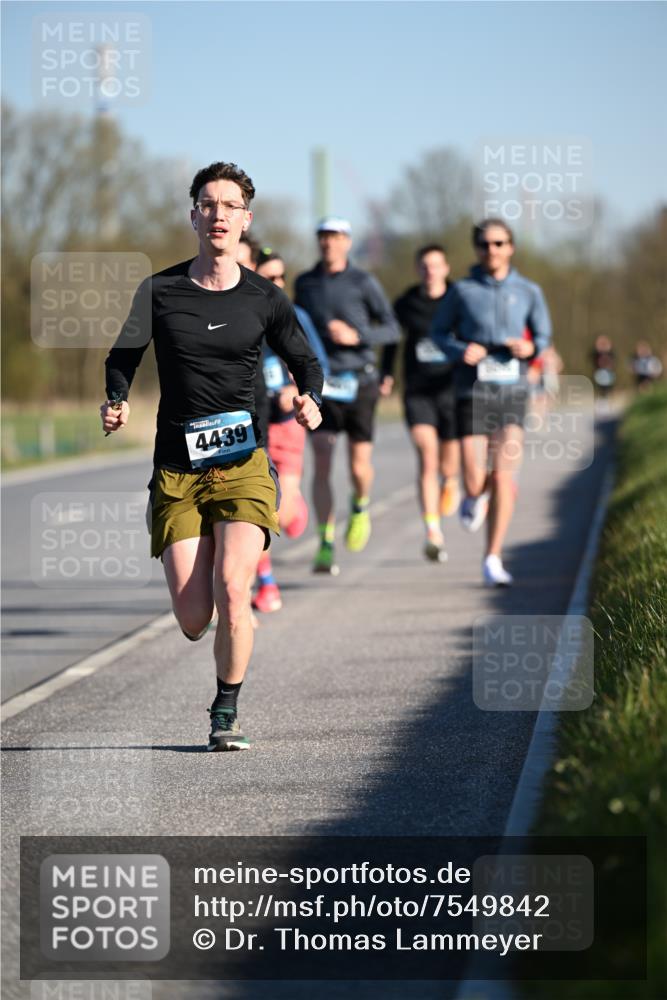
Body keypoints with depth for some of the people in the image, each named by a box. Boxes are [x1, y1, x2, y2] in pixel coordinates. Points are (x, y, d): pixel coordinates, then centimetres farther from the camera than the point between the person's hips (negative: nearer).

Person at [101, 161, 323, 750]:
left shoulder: (264, 299, 3)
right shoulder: (159, 292, 2)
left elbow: (305, 361, 15)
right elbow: (122, 358, 10)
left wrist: (311, 401, -7)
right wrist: (117, 404, -11)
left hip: (243, 465, 0)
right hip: (176, 470, 0)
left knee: (231, 590, -21)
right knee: (194, 621, -6)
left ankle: (227, 711, 1)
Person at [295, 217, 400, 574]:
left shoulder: (364, 283, -2)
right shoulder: (305, 283, 8)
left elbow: (392, 330, -3)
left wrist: (356, 336, -18)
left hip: (359, 384, -2)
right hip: (321, 385, 2)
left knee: (359, 467, -4)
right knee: (321, 466, -9)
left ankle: (360, 506, 32)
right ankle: (326, 547, -3)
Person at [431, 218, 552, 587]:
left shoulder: (528, 291, 4)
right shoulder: (462, 291, 0)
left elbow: (543, 336, 12)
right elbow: (439, 331, 10)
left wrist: (530, 348, -11)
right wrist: (459, 351, -10)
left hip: (512, 393, 1)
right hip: (472, 393, -1)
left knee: (503, 479, -10)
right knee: (475, 483, -5)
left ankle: (492, 560, 0)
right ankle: (475, 496, 35)